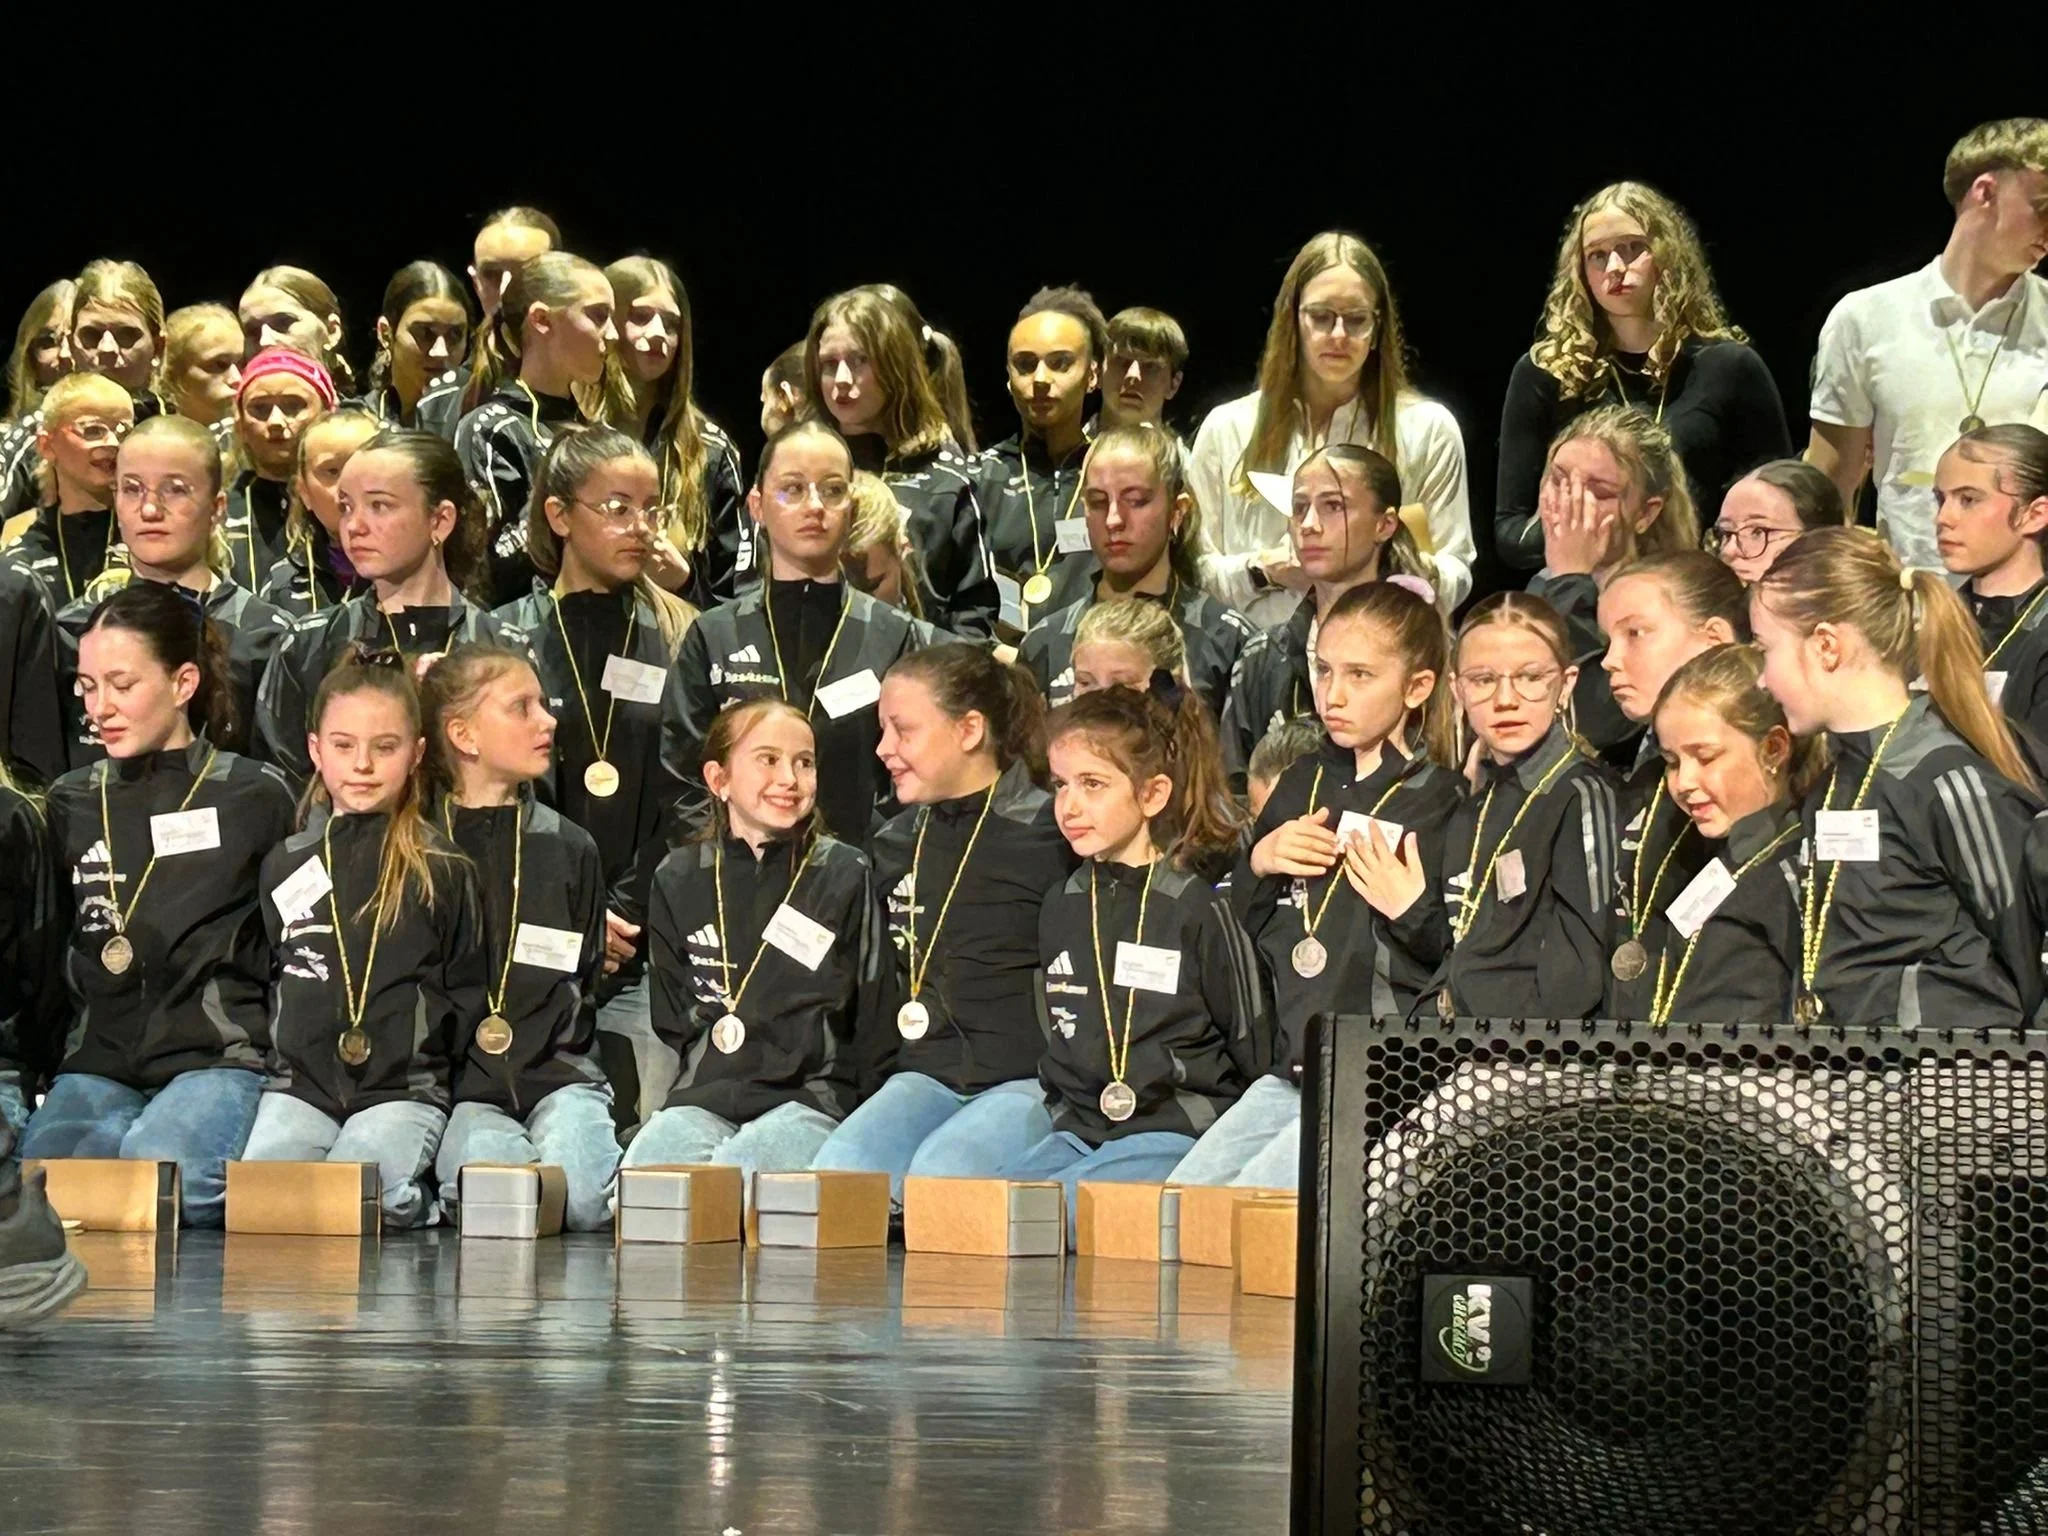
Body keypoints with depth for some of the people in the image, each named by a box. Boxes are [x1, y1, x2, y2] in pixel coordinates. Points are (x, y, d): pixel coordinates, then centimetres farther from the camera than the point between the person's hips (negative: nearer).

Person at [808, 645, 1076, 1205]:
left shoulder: (1048, 834, -4)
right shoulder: (895, 844, 17)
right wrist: (873, 1096, 16)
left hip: (1027, 1081, -5)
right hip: (924, 1078, 6)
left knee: (940, 1170, -34)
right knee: (836, 1168, -25)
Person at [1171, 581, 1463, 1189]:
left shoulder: (1444, 803, -7)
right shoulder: (1304, 784, 14)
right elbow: (1243, 930, 22)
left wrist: (1414, 912, -22)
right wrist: (1257, 864, 4)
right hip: (1290, 1077, 7)